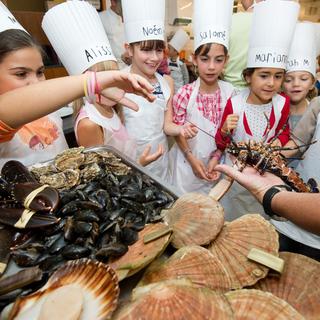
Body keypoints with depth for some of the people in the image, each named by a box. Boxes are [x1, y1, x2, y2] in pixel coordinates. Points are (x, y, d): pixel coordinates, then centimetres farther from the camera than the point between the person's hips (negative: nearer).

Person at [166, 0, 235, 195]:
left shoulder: (229, 91, -8)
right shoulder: (185, 93, -17)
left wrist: (215, 158, -8)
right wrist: (193, 160, -13)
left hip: (215, 161, 3)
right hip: (187, 161, -2)